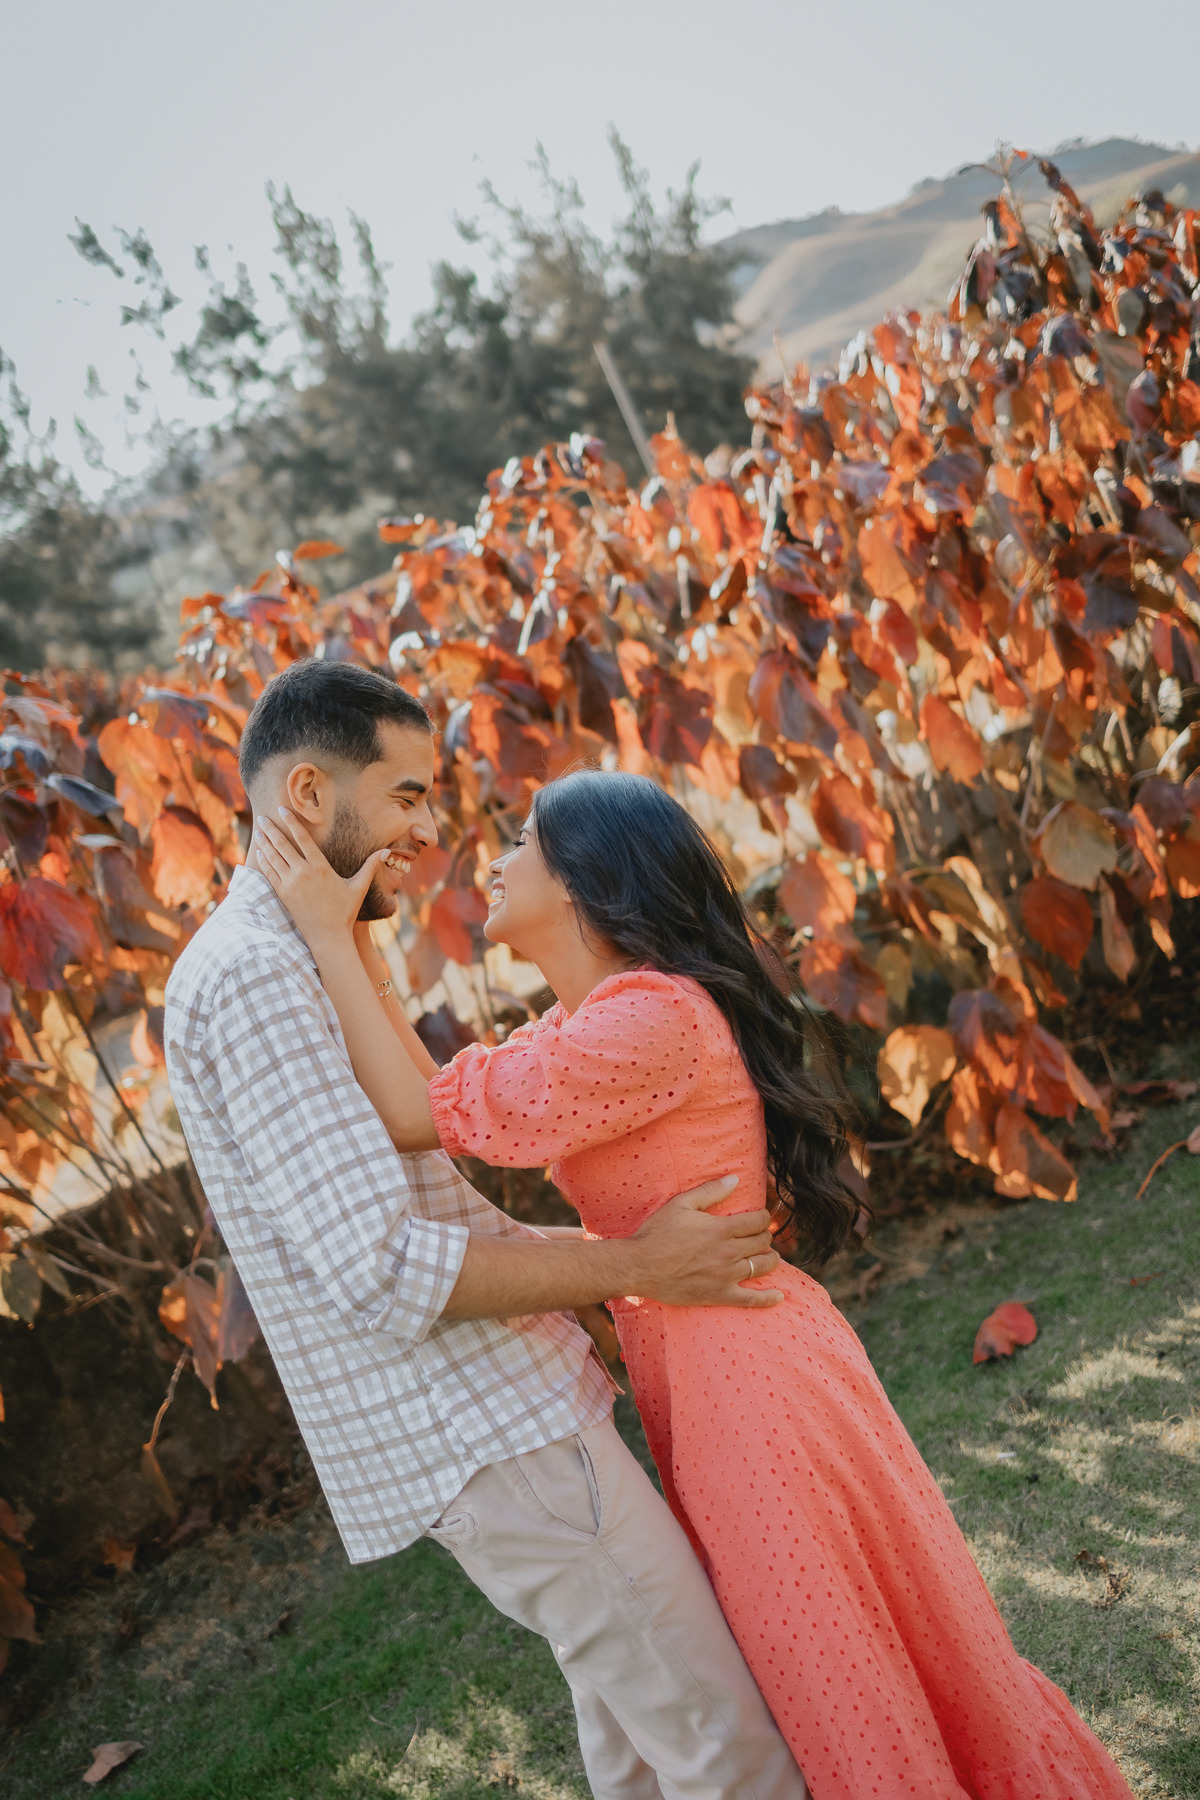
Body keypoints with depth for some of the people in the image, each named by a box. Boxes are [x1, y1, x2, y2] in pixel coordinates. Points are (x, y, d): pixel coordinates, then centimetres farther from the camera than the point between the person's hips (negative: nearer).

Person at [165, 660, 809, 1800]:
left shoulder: (297, 965, 15)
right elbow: (383, 1272, -26)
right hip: (486, 1438, -10)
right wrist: (637, 1265, -18)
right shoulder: (256, 975, -19)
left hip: (510, 1407, 10)